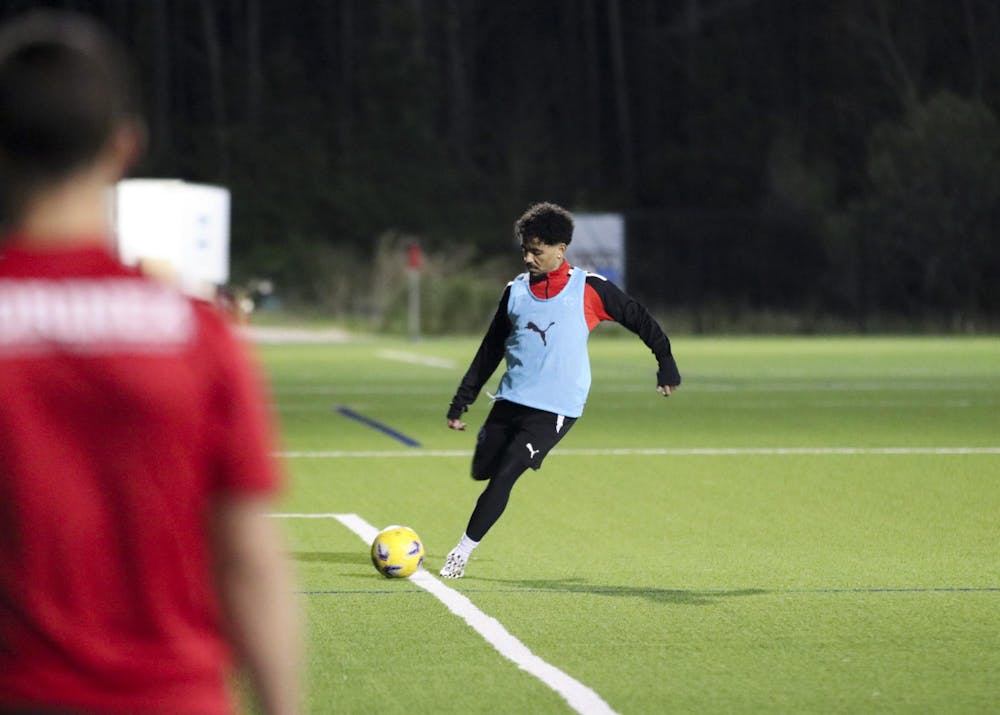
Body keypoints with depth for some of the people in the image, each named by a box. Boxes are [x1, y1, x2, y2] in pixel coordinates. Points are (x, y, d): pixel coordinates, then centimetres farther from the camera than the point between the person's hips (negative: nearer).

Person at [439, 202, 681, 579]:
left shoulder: (588, 289, -4)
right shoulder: (516, 290, 9)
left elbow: (637, 318, 7)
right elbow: (490, 350, 15)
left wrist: (666, 361, 7)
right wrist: (461, 401, 13)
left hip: (555, 408, -5)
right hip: (510, 399, 5)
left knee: (503, 475, -14)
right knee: (482, 470, 5)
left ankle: (463, 550, -7)